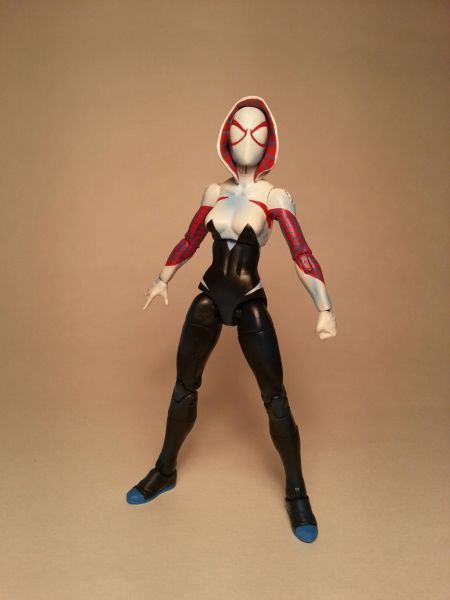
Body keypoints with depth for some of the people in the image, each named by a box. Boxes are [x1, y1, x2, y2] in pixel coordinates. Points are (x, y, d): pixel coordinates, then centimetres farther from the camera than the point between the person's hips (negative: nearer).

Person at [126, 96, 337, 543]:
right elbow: (189, 241, 14)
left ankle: (296, 494, 15)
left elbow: (301, 255, -14)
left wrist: (324, 308, -23)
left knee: (275, 397, -3)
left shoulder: (275, 197, -6)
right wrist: (162, 280, 19)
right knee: (183, 387, 11)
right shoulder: (213, 192, 5)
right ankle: (164, 472, 31)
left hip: (250, 302, -3)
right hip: (209, 297, 4)